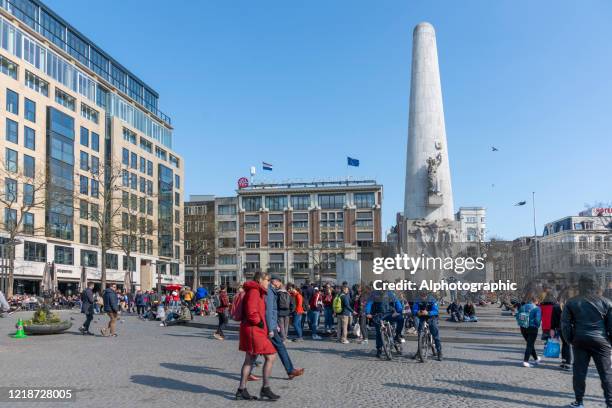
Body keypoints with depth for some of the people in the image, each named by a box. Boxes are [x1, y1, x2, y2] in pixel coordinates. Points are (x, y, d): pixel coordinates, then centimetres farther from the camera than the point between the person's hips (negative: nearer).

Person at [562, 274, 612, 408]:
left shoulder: (571, 303, 1)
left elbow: (565, 324, 0)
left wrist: (570, 339, 9)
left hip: (580, 341, 1)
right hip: (600, 341, -1)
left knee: (579, 372, 8)